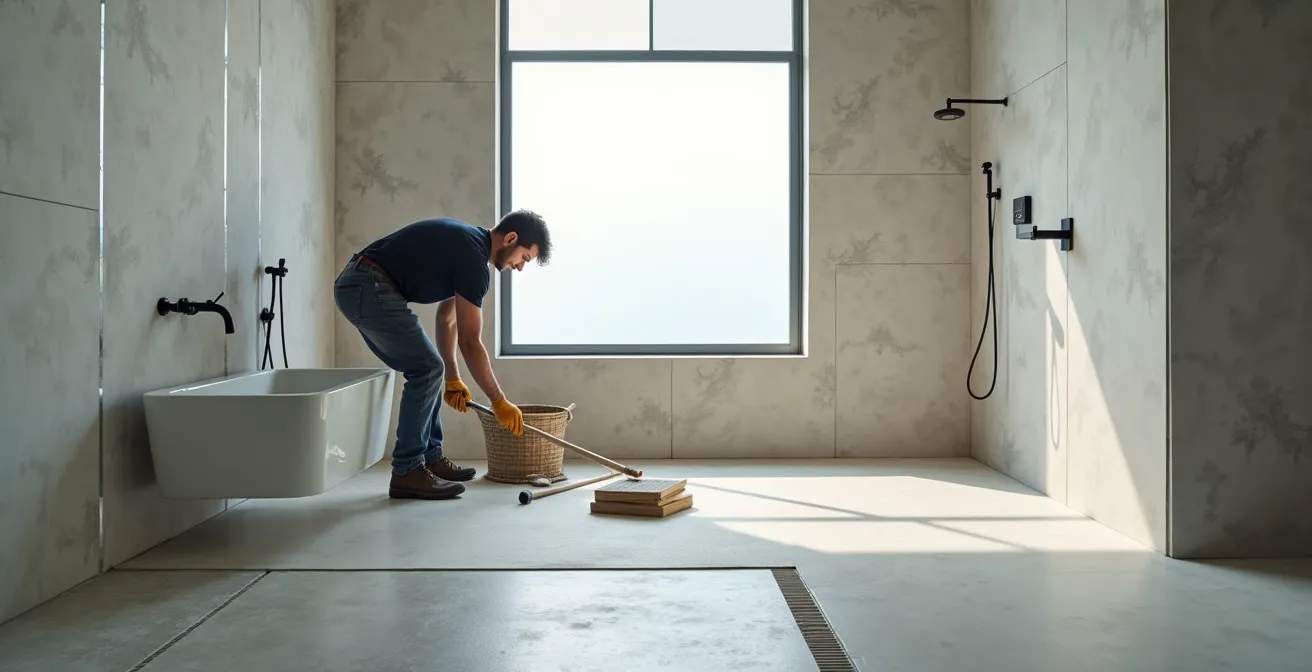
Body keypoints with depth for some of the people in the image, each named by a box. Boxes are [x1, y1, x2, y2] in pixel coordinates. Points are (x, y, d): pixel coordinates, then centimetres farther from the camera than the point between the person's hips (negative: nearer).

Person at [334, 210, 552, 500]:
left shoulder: (467, 243, 17)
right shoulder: (473, 257, -13)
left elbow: (447, 316, 25)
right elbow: (470, 343, -12)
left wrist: (452, 378, 27)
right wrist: (499, 401, -3)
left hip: (358, 287, 10)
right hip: (368, 290, -10)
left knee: (425, 369, 14)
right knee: (427, 369, -9)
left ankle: (430, 457, 21)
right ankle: (407, 472, -4)